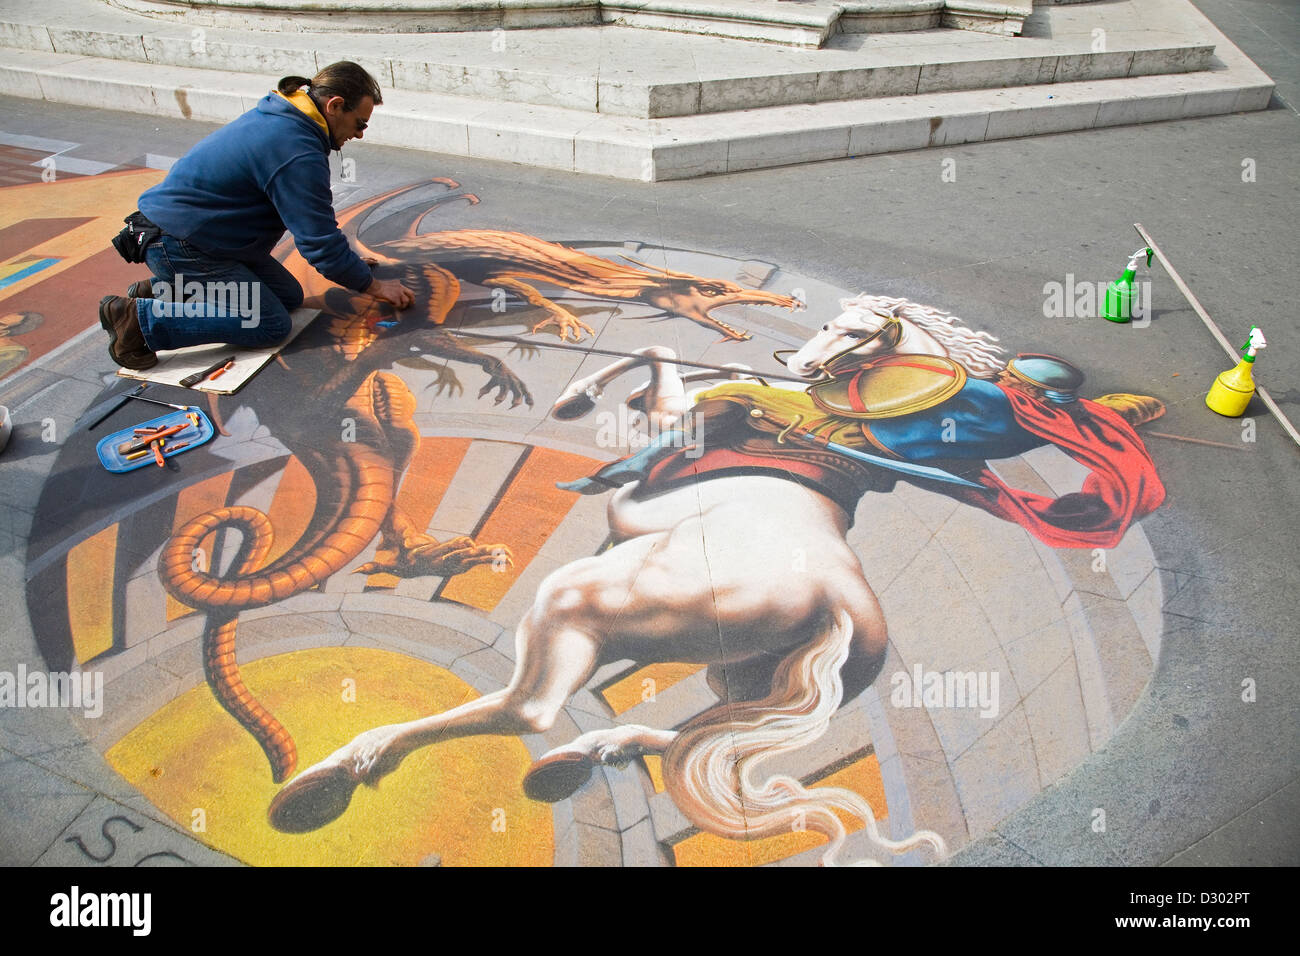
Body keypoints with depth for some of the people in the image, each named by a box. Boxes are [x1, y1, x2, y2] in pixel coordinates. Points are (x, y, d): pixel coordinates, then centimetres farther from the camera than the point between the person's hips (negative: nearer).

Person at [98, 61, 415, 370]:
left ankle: (163, 290, 13)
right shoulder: (297, 152, -24)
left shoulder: (281, 116, 8)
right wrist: (374, 286, -11)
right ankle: (139, 318, -12)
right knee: (270, 325, -14)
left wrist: (346, 261, 16)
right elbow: (321, 243, -22)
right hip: (178, 245, -10)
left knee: (289, 297, 11)